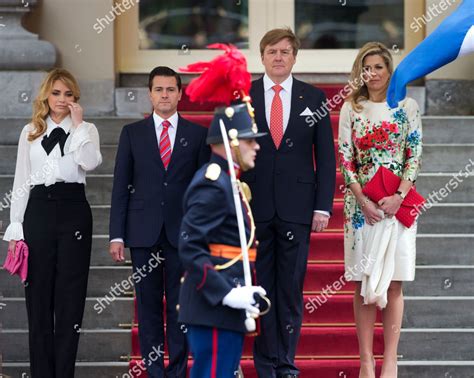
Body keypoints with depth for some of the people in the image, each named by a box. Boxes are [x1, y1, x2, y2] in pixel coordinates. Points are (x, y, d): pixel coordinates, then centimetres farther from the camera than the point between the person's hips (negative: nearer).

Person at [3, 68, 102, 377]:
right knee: (38, 294, 2)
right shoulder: (30, 132, 12)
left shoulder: (86, 129, 7)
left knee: (70, 294, -1)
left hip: (73, 210, -2)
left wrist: (77, 123, -10)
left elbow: (90, 163, -14)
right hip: (39, 210, 2)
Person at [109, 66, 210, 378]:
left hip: (183, 232, -1)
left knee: (180, 305, 1)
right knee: (149, 304, 3)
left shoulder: (197, 134, 6)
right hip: (143, 232, 1)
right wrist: (117, 235, -1)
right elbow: (121, 186, 6)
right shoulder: (132, 133, 7)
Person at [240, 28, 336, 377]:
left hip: (296, 207, 0)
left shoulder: (314, 98, 5)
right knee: (260, 288, 3)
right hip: (254, 205, 0)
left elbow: (326, 156, 5)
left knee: (291, 289, 3)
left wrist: (323, 207, -3)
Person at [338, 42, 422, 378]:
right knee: (364, 284, 1)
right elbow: (345, 158, 1)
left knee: (394, 284, 0)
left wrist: (399, 197, -12)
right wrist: (363, 201, -10)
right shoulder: (351, 108, 4)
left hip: (398, 202, 0)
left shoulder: (407, 107, 3)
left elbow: (415, 155, 0)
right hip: (361, 203, 1)